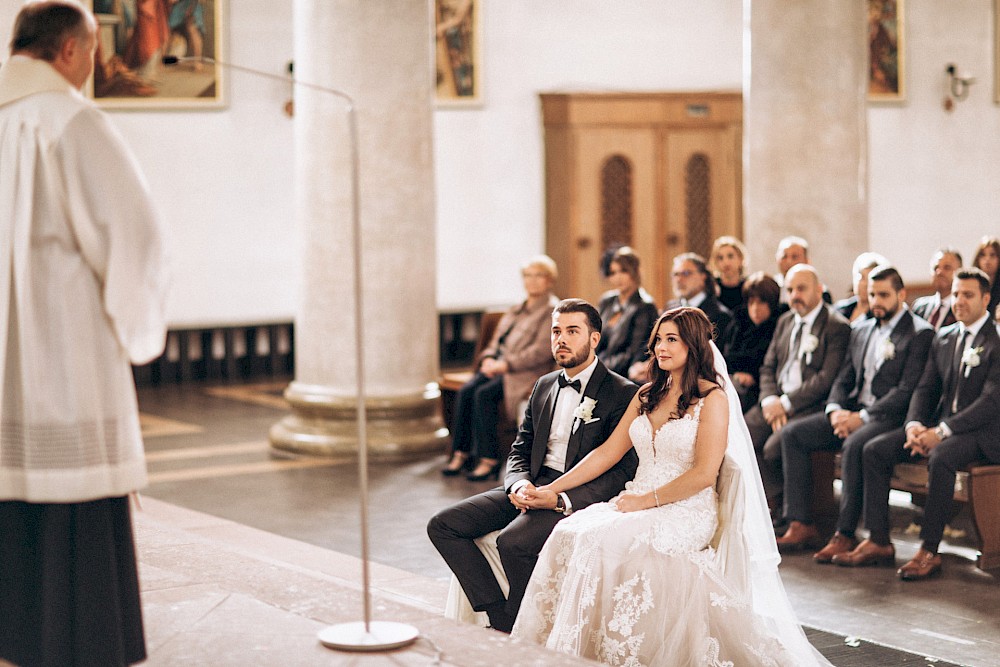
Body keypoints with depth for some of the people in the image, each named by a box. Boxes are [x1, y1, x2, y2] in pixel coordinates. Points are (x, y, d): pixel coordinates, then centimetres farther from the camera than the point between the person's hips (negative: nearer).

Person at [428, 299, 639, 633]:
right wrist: (519, 483, -7)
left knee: (513, 541, -34)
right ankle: (500, 620, -12)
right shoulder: (545, 386, 18)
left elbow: (623, 470, -12)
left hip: (579, 497, -8)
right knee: (442, 525, -8)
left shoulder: (622, 393, -5)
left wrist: (563, 500, -24)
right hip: (532, 486, 8)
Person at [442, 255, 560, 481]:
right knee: (465, 391, -19)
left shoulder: (552, 310, -2)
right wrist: (489, 358, 1)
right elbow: (497, 340, 24)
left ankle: (489, 460, -25)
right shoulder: (516, 310, 24)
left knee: (484, 394, -29)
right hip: (500, 367, 8)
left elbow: (542, 351, -12)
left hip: (527, 372, -8)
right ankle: (461, 453, -18)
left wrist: (506, 364, -17)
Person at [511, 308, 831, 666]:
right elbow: (608, 452, 15)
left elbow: (704, 474, -13)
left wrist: (648, 500, -15)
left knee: (604, 541, -31)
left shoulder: (713, 398, -4)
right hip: (639, 504, 6)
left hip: (689, 512, -6)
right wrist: (552, 489, 8)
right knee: (569, 532, -22)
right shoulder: (647, 395, 17)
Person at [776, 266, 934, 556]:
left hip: (891, 416, -8)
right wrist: (835, 411, -6)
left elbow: (907, 390, -14)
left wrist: (862, 417, -19)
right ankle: (801, 526, -11)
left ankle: (845, 534, -29)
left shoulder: (920, 333, -5)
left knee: (855, 445, -37)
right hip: (852, 411, 8)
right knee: (793, 433, -8)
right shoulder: (860, 330, 18)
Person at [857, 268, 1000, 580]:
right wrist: (914, 424, -9)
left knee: (940, 457, -37)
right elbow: (926, 388, 13)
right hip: (940, 424, 7)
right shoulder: (943, 338, 14)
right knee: (874, 450, -9)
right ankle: (878, 541, -8)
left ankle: (929, 551, -30)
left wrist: (942, 431, -24)